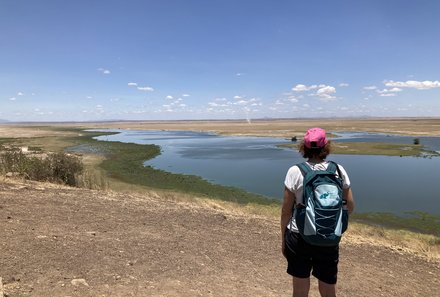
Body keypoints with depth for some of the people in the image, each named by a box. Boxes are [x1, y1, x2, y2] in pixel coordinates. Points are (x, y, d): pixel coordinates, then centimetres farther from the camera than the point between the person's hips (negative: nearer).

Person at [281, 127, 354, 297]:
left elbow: (286, 211, -8)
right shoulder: (338, 170, -5)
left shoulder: (295, 172, -12)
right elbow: (350, 207, 2)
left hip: (299, 237, -2)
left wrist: (283, 239, 5)